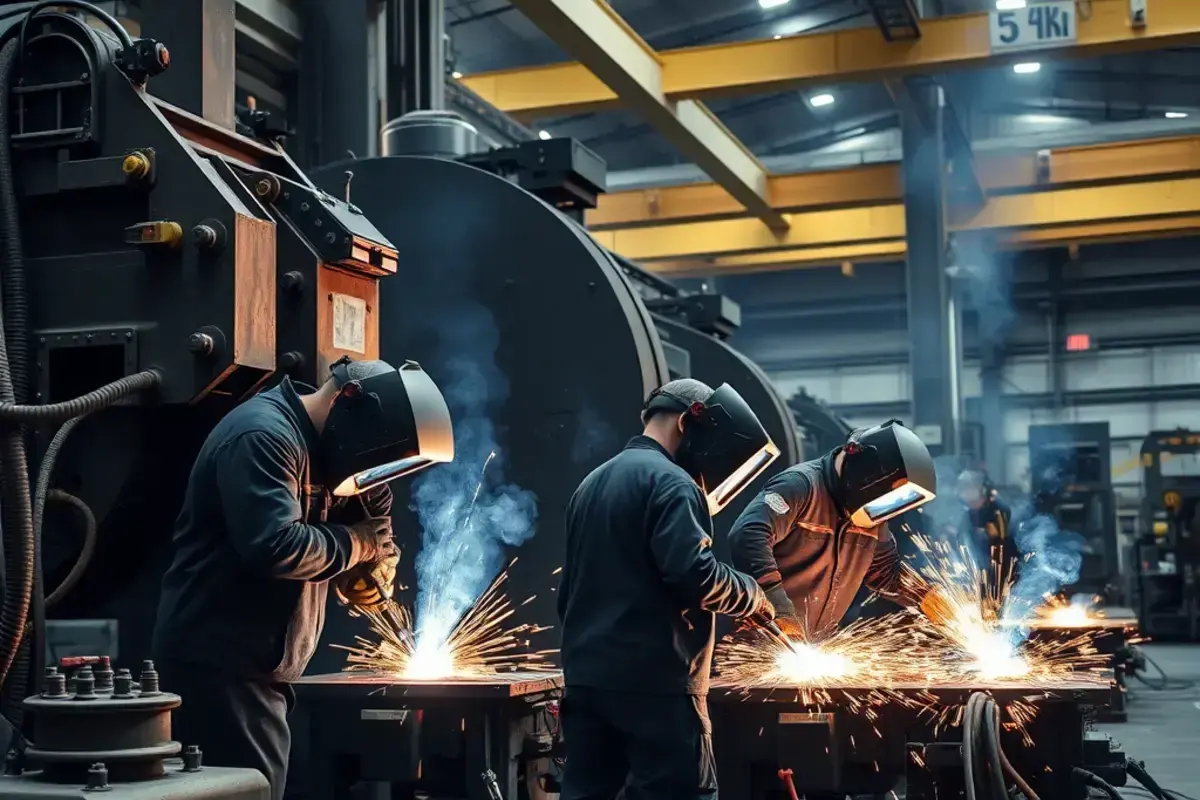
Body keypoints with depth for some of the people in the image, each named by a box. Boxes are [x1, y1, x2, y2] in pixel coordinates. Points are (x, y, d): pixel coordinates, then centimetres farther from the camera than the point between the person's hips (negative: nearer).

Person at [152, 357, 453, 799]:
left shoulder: (310, 444, 14)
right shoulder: (262, 437, -17)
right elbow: (276, 547, -29)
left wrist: (375, 554, 7)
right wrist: (357, 543, -14)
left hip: (245, 669, 10)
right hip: (219, 666, -10)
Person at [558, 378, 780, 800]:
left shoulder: (592, 483, 20)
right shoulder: (670, 481, -9)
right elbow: (695, 575, -20)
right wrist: (752, 595, -4)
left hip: (586, 674, 9)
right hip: (654, 679, -9)